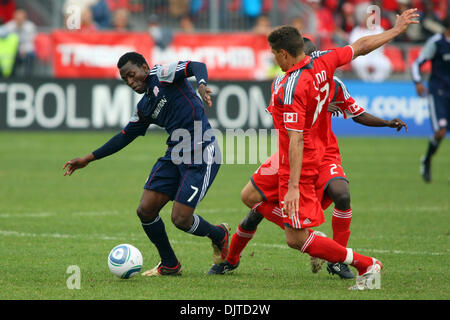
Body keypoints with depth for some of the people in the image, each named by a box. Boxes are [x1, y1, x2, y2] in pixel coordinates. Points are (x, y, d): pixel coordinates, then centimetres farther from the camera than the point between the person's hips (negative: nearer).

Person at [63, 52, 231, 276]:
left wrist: (201, 85, -43)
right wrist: (89, 159, 24)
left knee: (180, 219, -11)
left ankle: (219, 235, 21)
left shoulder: (162, 74, -5)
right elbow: (125, 136, 25)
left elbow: (196, 67, -20)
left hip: (201, 157, -8)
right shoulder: (144, 107, 17)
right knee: (146, 210, -2)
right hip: (175, 155, 8)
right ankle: (169, 265, 16)